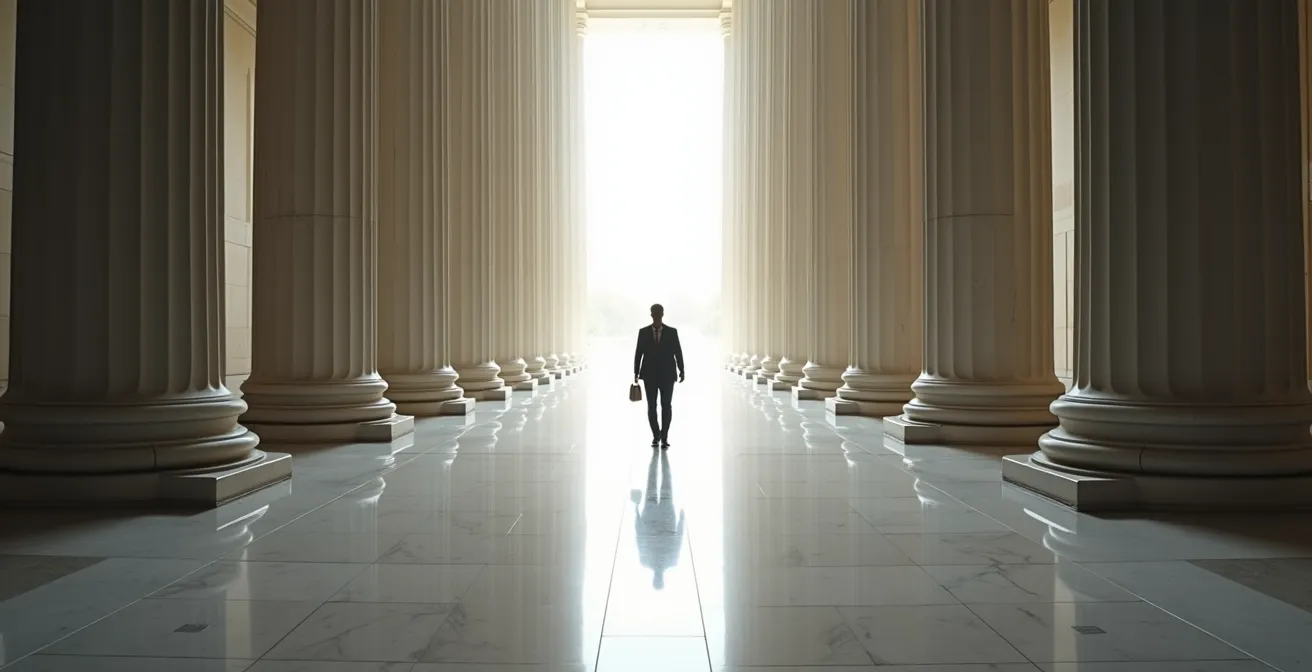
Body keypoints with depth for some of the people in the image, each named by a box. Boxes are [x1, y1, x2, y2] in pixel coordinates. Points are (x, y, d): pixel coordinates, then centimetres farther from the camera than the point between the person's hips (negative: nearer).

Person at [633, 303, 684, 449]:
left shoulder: (672, 332, -1)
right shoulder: (643, 332, 1)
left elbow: (678, 352, 1)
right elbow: (638, 353, 2)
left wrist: (681, 371, -4)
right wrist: (636, 373, 0)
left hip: (667, 374, -1)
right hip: (650, 374, 1)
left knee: (666, 405, -3)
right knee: (651, 406, 3)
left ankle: (664, 438, 4)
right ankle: (656, 435, 18)